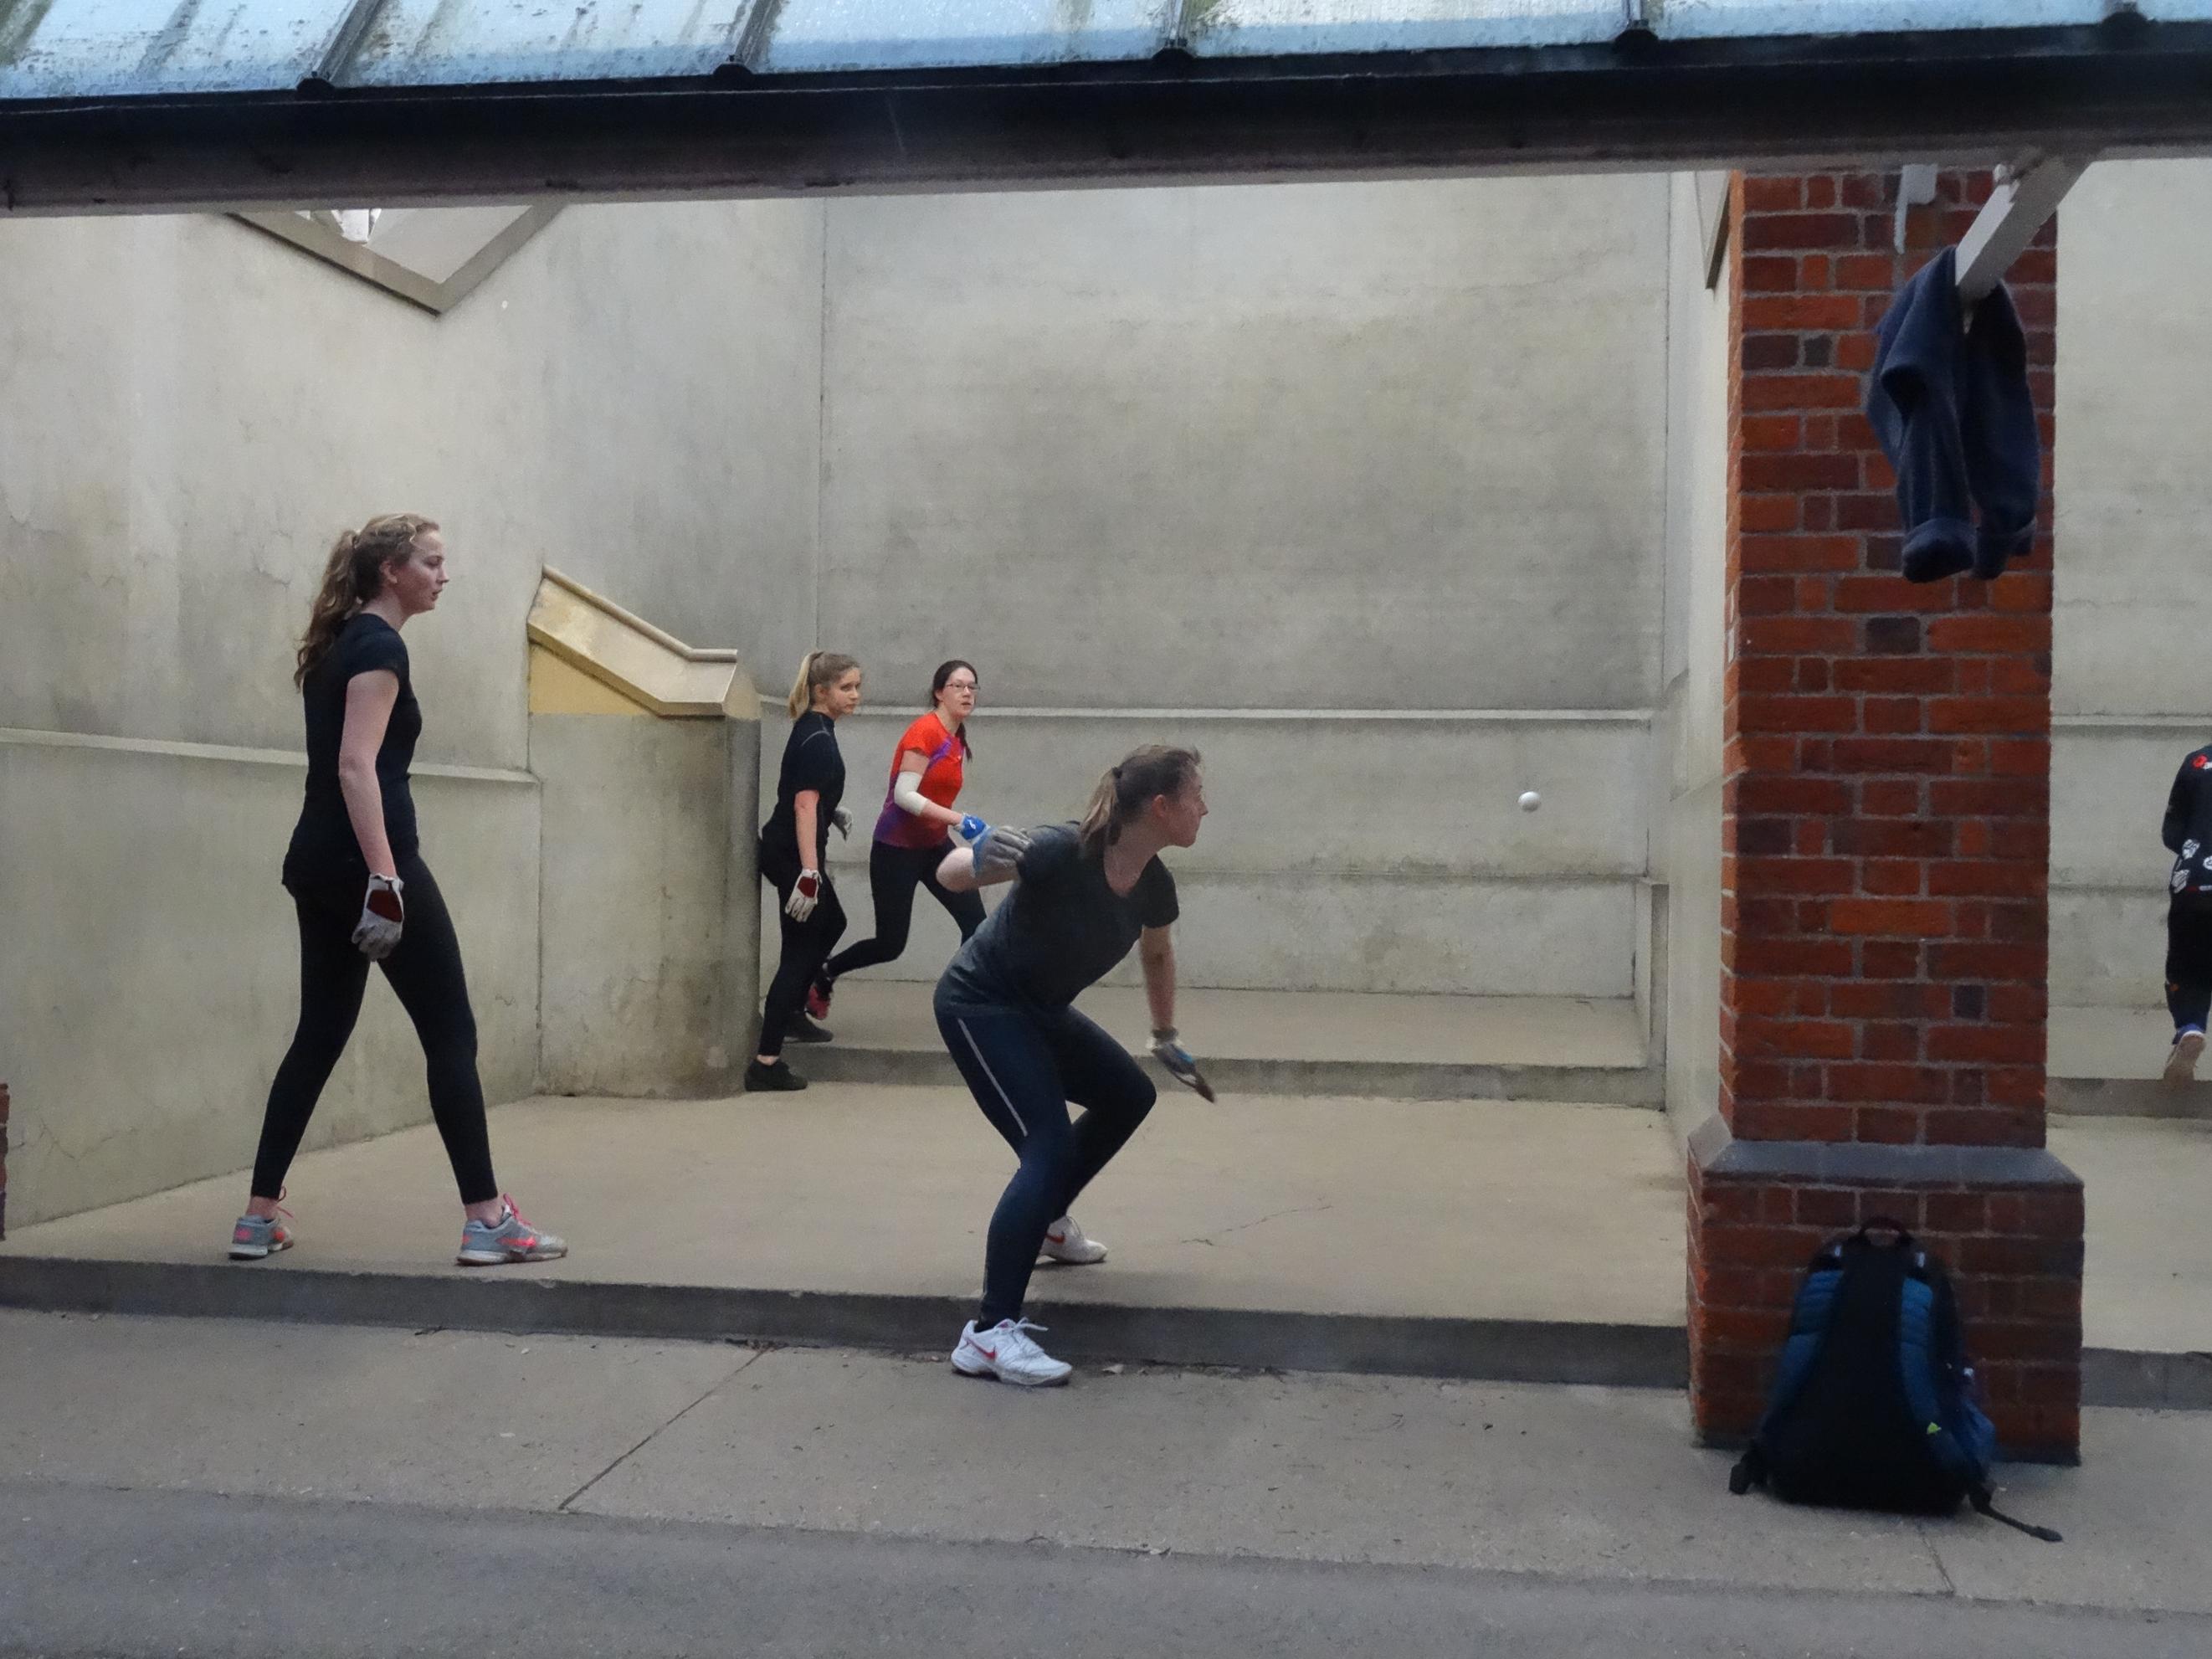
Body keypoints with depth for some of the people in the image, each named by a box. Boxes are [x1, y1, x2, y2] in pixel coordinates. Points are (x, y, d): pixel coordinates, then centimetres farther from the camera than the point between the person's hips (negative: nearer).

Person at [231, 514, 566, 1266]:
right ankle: (486, 1221, -4)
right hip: (366, 858, -10)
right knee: (451, 1035, -5)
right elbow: (357, 767, -21)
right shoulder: (380, 646, -10)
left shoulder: (339, 642, 19)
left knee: (319, 1034, 13)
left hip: (317, 861, 10)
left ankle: (260, 1217, 14)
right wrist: (385, 878, -27)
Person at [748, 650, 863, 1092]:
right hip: (791, 855, -10)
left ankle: (791, 1011, 40)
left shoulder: (814, 730, 11)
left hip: (788, 850, 10)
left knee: (831, 924, 28)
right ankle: (766, 1063, -8)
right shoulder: (817, 739, -19)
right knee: (799, 952, -8)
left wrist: (835, 814, 13)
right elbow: (804, 805, -27)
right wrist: (809, 873, -31)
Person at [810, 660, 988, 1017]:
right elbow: (904, 795, -24)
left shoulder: (958, 742, 8)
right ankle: (822, 975, 24)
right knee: (890, 945, 0)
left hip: (933, 847, 8)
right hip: (897, 849, -8)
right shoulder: (924, 730, -17)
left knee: (975, 921, -9)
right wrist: (955, 818, -31)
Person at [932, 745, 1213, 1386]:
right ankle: (989, 1335, -20)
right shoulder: (1064, 853, -29)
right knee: (1050, 1148, -20)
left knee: (1128, 1095, 21)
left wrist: (1167, 1036, 29)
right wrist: (984, 858, -49)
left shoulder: (1153, 885, -6)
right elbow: (949, 874, -26)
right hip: (979, 1006, -9)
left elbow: (1156, 955, 17)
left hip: (1039, 1009, 9)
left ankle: (1046, 1223, 39)